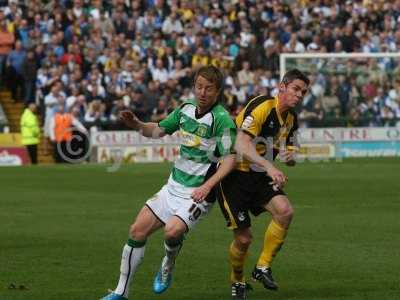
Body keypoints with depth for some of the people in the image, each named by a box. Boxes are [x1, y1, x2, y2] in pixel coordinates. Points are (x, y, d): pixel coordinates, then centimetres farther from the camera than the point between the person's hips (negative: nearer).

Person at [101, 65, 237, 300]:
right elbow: (158, 130, 18)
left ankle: (167, 268, 5)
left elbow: (230, 159, -17)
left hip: (198, 193, -7)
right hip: (174, 186, 7)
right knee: (138, 230, 2)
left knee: (173, 230, -30)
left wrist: (207, 186, -25)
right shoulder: (186, 109, 5)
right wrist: (137, 125, -1)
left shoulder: (222, 119, -16)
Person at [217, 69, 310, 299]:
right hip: (234, 175, -7)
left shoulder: (291, 118, 6)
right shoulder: (262, 106, -19)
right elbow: (241, 144, -30)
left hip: (260, 177, 7)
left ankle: (263, 268, -5)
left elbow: (290, 156, 18)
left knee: (285, 211, -21)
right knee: (244, 238, -7)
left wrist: (290, 157, -8)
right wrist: (269, 166, -42)